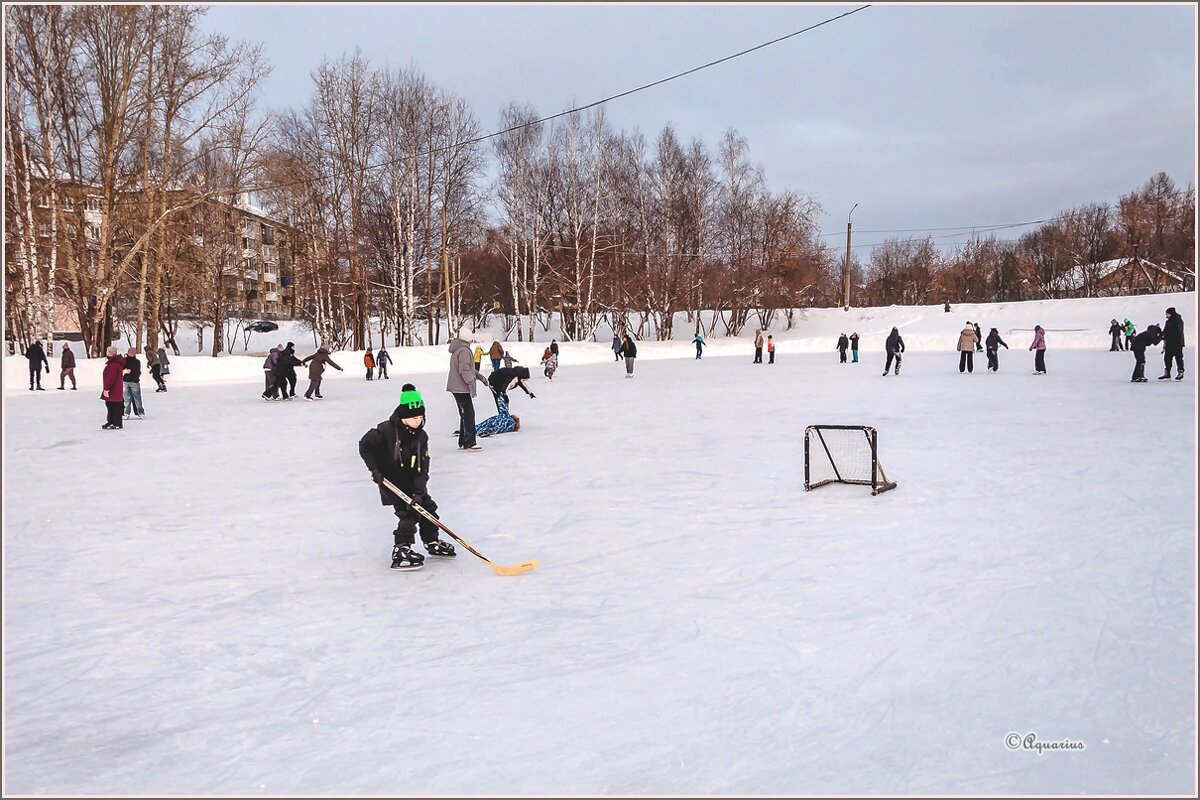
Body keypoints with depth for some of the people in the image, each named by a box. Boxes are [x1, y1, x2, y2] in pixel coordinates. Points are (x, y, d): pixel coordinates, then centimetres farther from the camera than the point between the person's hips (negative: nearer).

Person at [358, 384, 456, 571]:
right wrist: (374, 469, -15)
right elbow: (364, 445, -12)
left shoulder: (421, 436, -5)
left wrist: (419, 491, -17)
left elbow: (422, 466, -8)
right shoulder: (386, 430, -21)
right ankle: (401, 551, -7)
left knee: (428, 507, 10)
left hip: (413, 481, 6)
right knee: (408, 513, -14)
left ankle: (432, 543, 29)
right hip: (391, 481, -6)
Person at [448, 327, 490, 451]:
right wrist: (471, 383, -23)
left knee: (465, 414, 16)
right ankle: (469, 443, -7)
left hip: (456, 388, 10)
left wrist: (479, 375, 27)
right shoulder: (464, 350, -16)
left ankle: (463, 442, 20)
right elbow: (464, 370, -24)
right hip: (461, 388, -10)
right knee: (469, 414, -7)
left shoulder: (457, 349, 16)